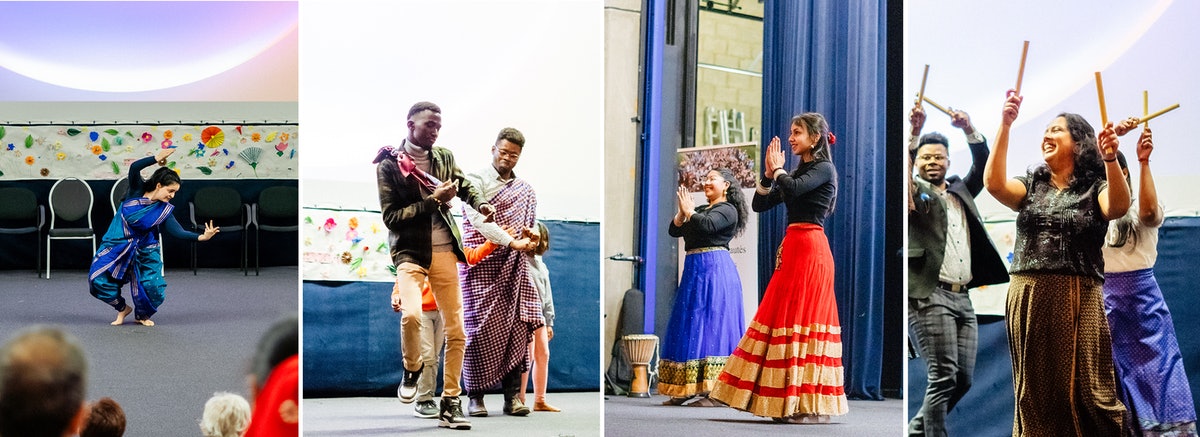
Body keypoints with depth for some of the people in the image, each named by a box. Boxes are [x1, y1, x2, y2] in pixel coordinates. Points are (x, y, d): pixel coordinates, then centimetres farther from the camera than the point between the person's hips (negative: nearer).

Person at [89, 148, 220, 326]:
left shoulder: (164, 210, -6)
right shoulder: (138, 190, -7)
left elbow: (178, 232, -18)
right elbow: (134, 168, -25)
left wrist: (201, 237, -33)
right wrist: (156, 158, -32)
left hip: (144, 252, 0)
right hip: (117, 245, 0)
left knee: (153, 288, -16)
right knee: (98, 280, -14)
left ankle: (142, 315, 18)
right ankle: (122, 308, 15)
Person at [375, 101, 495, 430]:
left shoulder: (444, 158, 8)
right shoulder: (389, 164, -6)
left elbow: (465, 185, 19)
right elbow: (390, 216, -10)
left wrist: (480, 204, -3)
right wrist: (433, 201, -18)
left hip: (445, 251, 5)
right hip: (411, 251, -5)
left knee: (456, 330, 2)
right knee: (411, 315, -28)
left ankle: (450, 403, 13)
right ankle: (412, 369, 2)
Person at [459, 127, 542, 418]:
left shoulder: (526, 190, 19)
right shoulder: (477, 180, 1)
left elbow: (531, 226, 25)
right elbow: (478, 219, -13)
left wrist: (531, 235, -1)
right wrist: (511, 242, -22)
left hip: (513, 269, 5)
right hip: (482, 266, -5)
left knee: (516, 327, -3)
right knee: (481, 328, -7)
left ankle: (512, 396, -1)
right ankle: (476, 396, -3)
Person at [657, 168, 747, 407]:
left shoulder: (728, 210, -3)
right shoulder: (700, 210, 22)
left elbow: (707, 226, -20)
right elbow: (674, 230, 16)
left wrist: (689, 210, -5)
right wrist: (682, 211, 1)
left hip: (714, 269, -9)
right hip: (694, 270, 9)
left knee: (712, 327, -11)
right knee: (690, 329, 8)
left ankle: (715, 392, -12)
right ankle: (684, 390, 12)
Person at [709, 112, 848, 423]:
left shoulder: (824, 169, -4)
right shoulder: (795, 173, 21)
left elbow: (794, 189, -22)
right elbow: (759, 205, 17)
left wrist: (778, 169, -3)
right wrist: (769, 174, 3)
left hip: (809, 249, -9)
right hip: (793, 248, 9)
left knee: (801, 316, -11)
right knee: (786, 317, 5)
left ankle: (814, 406, -10)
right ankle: (793, 403, 7)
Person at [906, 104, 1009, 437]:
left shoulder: (960, 191, 22)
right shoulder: (915, 192, 6)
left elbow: (983, 165, 14)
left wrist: (969, 130, -1)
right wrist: (914, 132, -26)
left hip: (962, 297, 6)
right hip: (930, 295, -6)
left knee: (963, 379, 5)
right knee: (943, 376, -13)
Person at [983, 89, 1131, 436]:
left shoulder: (1095, 188, 6)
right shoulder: (1031, 186, 15)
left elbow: (1118, 207, -17)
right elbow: (994, 183, -6)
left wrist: (1110, 160, -35)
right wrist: (1005, 126, -14)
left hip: (1079, 297, -3)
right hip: (1028, 297, 3)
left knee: (1084, 389, -6)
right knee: (1035, 391, 5)